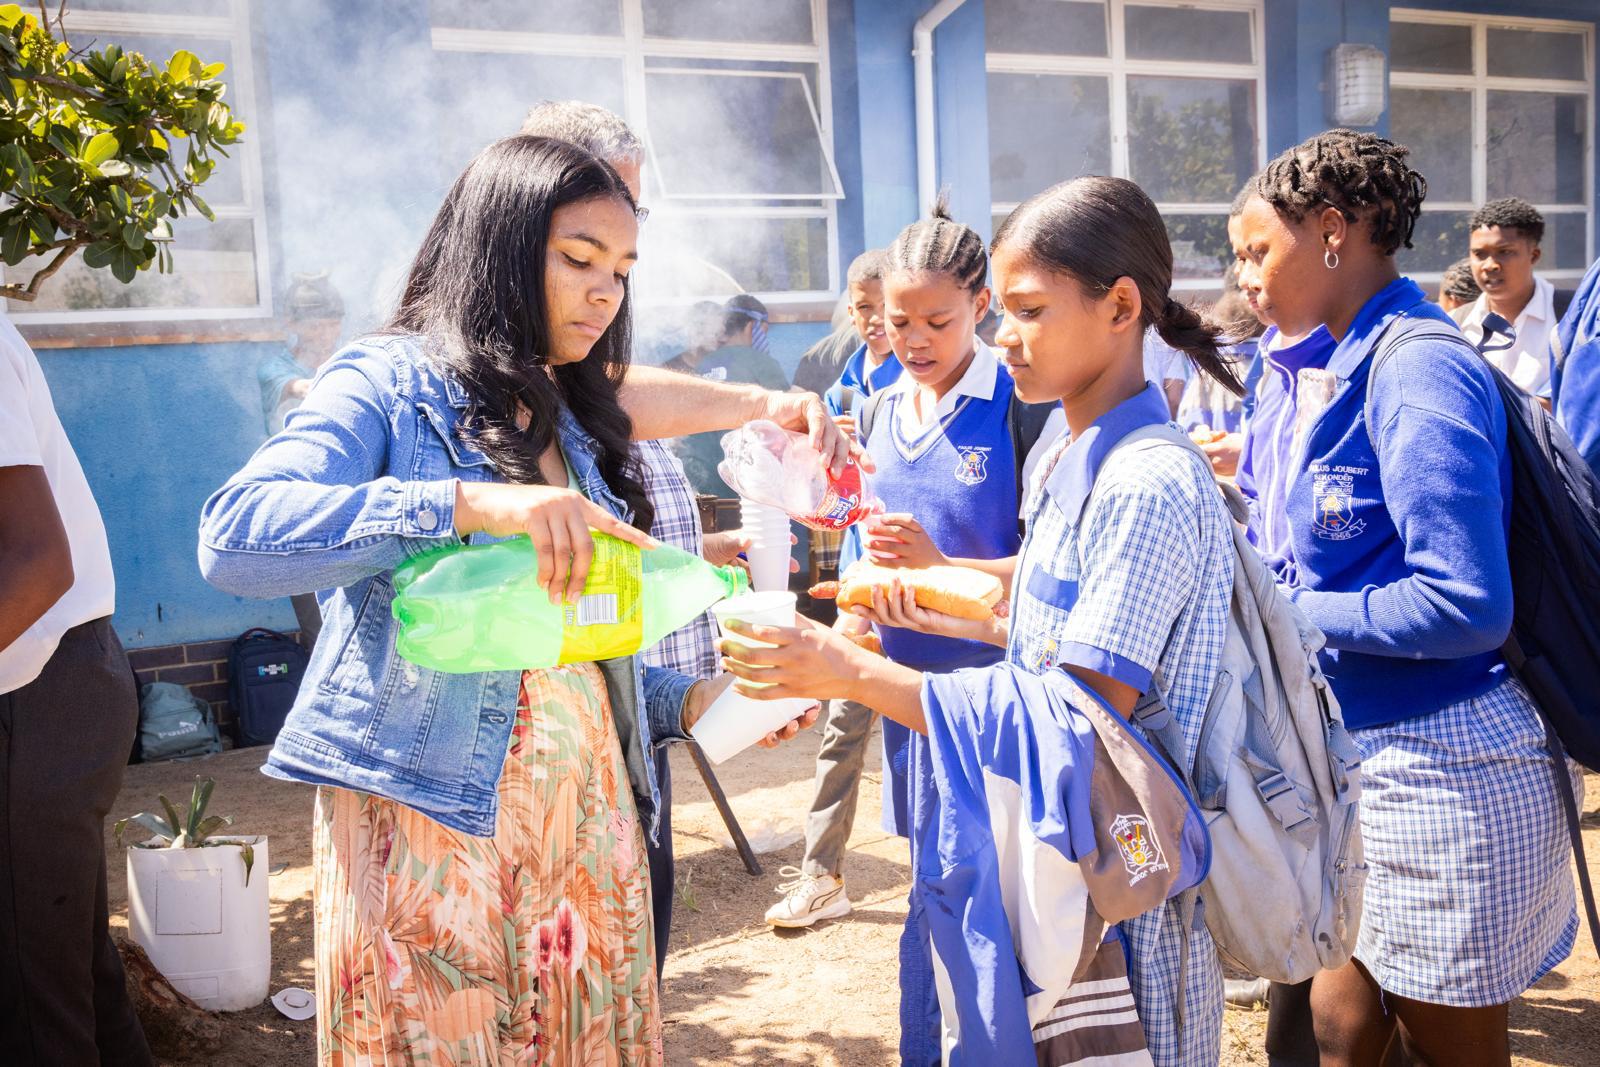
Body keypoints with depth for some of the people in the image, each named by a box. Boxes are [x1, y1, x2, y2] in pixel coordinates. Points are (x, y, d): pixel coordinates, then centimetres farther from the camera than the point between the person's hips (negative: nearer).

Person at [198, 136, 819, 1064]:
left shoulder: (577, 424, 16)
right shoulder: (392, 380, -4)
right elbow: (232, 537, -21)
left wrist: (692, 701, 2)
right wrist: (466, 502, -30)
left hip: (591, 817, 6)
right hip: (431, 815, -5)